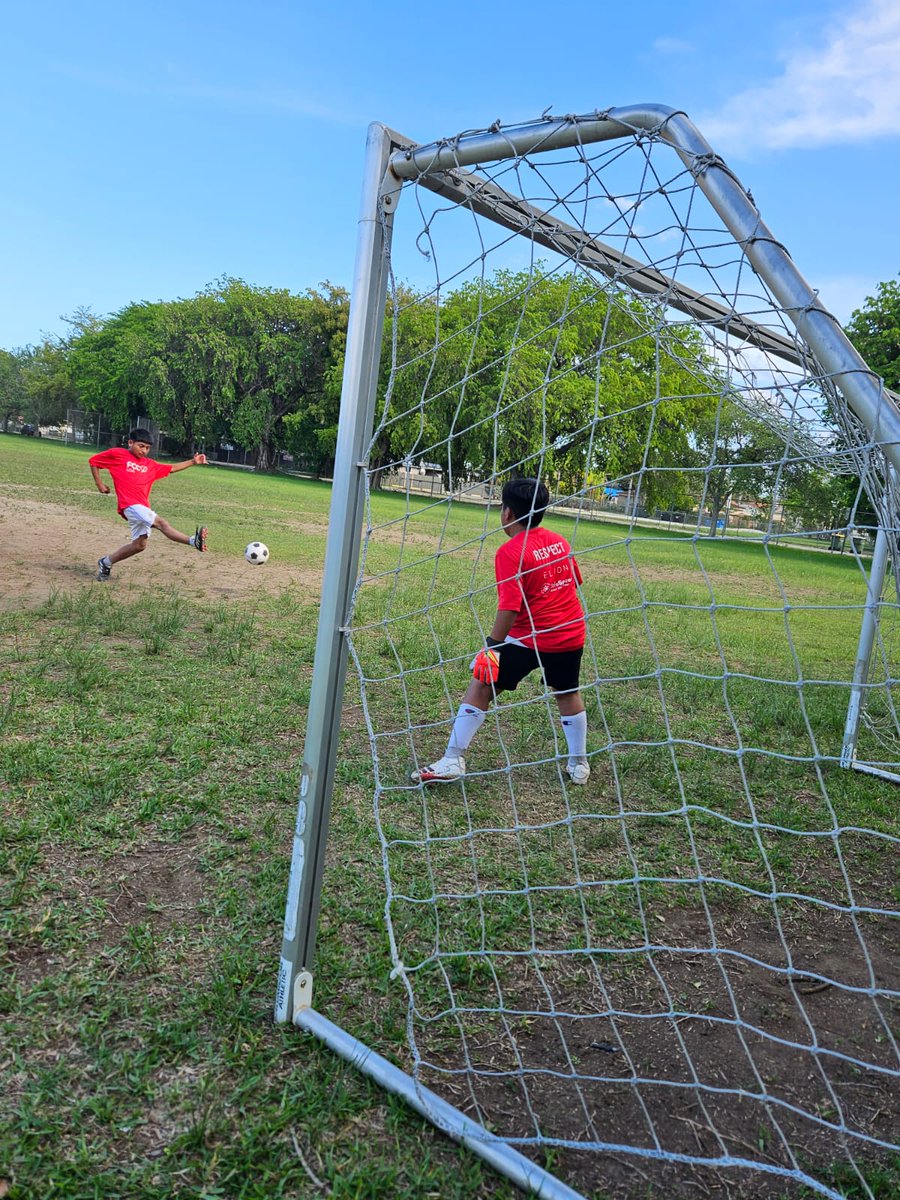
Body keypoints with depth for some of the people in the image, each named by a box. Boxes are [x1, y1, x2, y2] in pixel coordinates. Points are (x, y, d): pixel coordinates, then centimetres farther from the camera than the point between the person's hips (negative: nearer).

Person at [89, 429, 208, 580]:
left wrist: (193, 462, 14)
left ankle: (106, 562, 21)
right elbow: (93, 461, 11)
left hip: (142, 507, 8)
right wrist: (99, 484, 8)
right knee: (161, 523, -24)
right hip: (130, 504, -8)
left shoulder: (150, 464, 18)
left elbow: (171, 468, 21)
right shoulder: (116, 454, 3)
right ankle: (193, 541, -39)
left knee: (140, 544, 7)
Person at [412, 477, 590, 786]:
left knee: (480, 687, 1)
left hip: (529, 639, -6)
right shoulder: (559, 541, 5)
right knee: (568, 694, 23)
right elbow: (576, 580, 18)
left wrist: (491, 647, -18)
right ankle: (579, 765, 35)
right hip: (572, 635, 7)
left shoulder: (510, 552, -15)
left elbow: (509, 607, -22)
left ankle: (453, 761, 0)